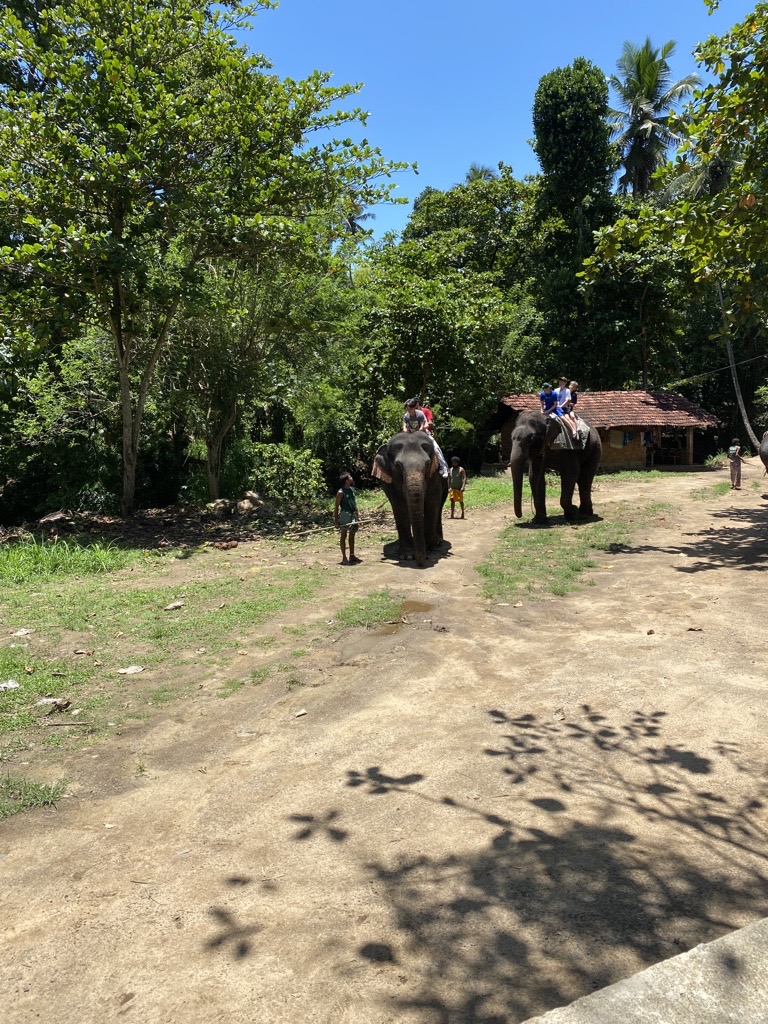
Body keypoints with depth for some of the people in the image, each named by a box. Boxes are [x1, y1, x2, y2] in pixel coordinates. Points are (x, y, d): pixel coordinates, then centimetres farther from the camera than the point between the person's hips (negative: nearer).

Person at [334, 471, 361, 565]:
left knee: (352, 535, 13)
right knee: (343, 535, 0)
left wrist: (357, 517, 15)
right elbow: (336, 507, -12)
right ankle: (344, 558, 4)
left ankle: (352, 556, 23)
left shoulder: (352, 489, 9)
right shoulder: (341, 492, -12)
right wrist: (336, 521, -15)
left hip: (353, 514, 8)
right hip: (345, 514, -8)